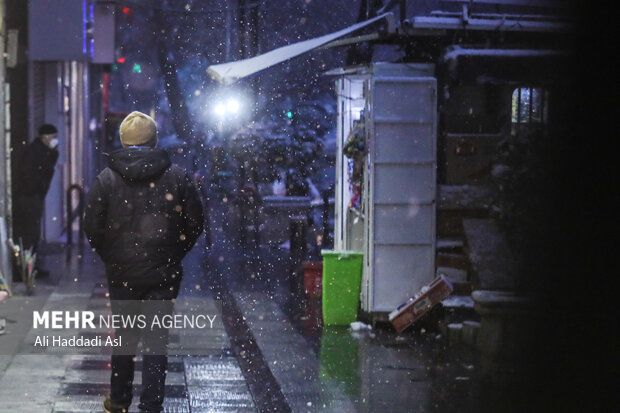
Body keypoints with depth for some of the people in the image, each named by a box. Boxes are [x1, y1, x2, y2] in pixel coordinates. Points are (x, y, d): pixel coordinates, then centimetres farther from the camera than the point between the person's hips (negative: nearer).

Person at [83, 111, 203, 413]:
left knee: (123, 335, 16)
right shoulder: (177, 176, -4)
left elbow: (92, 228, -4)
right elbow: (194, 225, -1)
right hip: (164, 274, -1)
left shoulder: (107, 178, -5)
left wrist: (111, 258, 10)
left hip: (121, 274, 1)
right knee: (156, 338, 4)